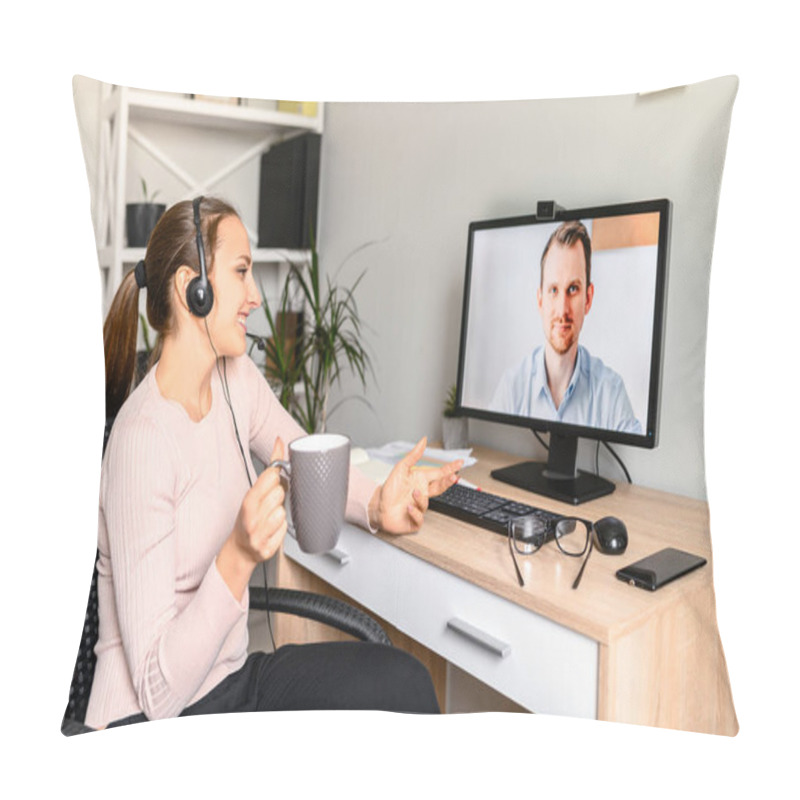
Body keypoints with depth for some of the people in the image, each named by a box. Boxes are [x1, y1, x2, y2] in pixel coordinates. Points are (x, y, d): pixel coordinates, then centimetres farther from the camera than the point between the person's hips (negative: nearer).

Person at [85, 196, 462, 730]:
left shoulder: (236, 378, -4)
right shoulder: (143, 439, -27)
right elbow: (156, 689, -24)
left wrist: (378, 505, -12)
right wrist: (238, 558, -39)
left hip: (230, 677, 7)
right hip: (152, 724, -6)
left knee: (403, 681, -10)